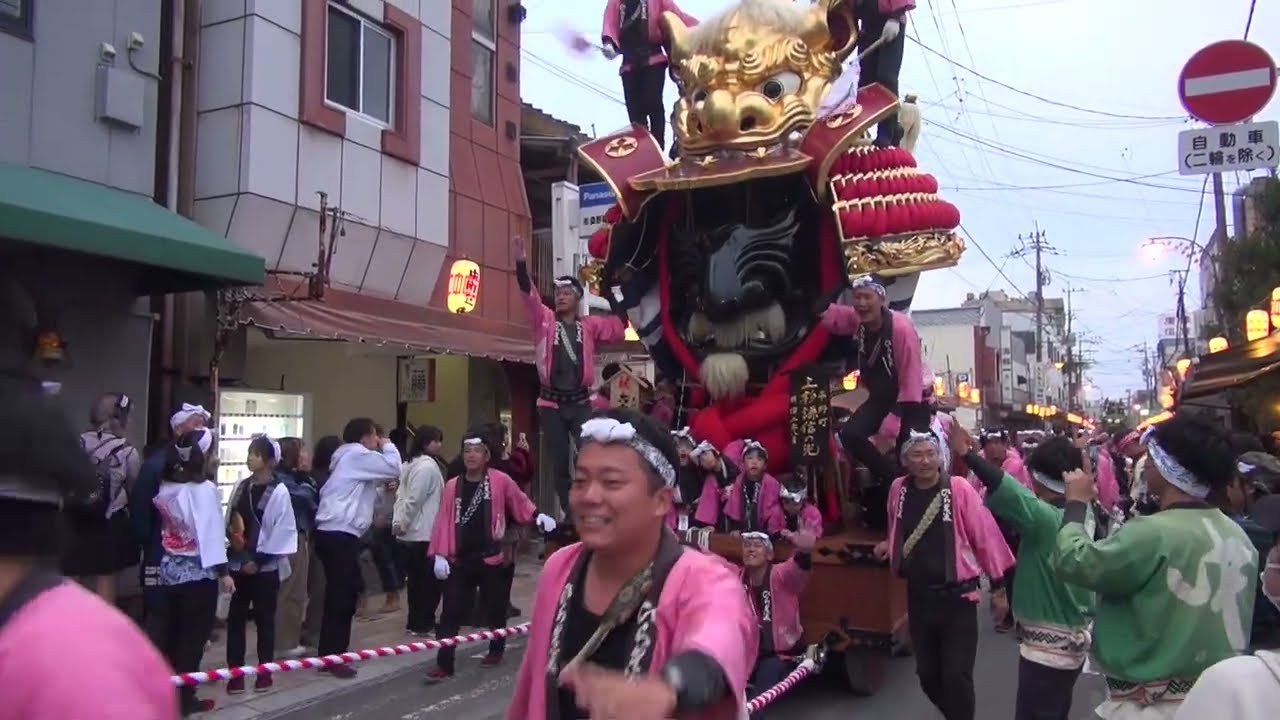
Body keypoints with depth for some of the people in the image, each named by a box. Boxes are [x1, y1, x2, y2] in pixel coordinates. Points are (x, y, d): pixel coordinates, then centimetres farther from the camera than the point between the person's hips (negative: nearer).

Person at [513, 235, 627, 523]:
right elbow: (529, 296, -7)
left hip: (580, 402, -1)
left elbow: (618, 329, -5)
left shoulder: (589, 325, 6)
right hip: (551, 403, 1)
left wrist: (608, 293, -9)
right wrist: (522, 264, -21)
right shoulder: (546, 320, 6)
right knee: (558, 462, 7)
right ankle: (569, 512, 17)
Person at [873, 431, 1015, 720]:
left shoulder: (959, 488, -13)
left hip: (957, 596, -4)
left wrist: (998, 587, -5)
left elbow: (985, 535, -9)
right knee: (927, 674, 16)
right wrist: (891, 545, 7)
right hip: (918, 596, 5)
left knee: (956, 676, -7)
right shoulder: (899, 489, -1)